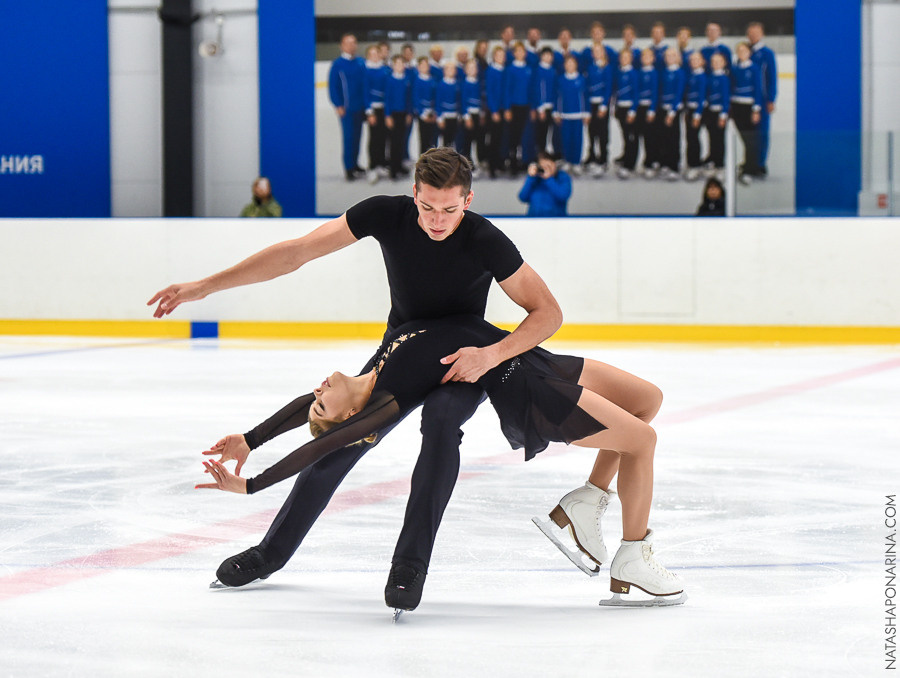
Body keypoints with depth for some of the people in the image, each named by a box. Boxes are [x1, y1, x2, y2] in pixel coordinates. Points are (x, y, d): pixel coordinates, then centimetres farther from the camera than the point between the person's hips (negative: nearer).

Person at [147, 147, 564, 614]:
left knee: (440, 417, -34)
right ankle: (272, 552, 19)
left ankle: (410, 563, -29)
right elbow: (297, 252, -19)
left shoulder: (485, 242, -28)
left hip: (462, 365, -3)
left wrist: (492, 355, -40)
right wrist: (205, 287, -22)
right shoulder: (387, 215, -22)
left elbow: (548, 313, -23)